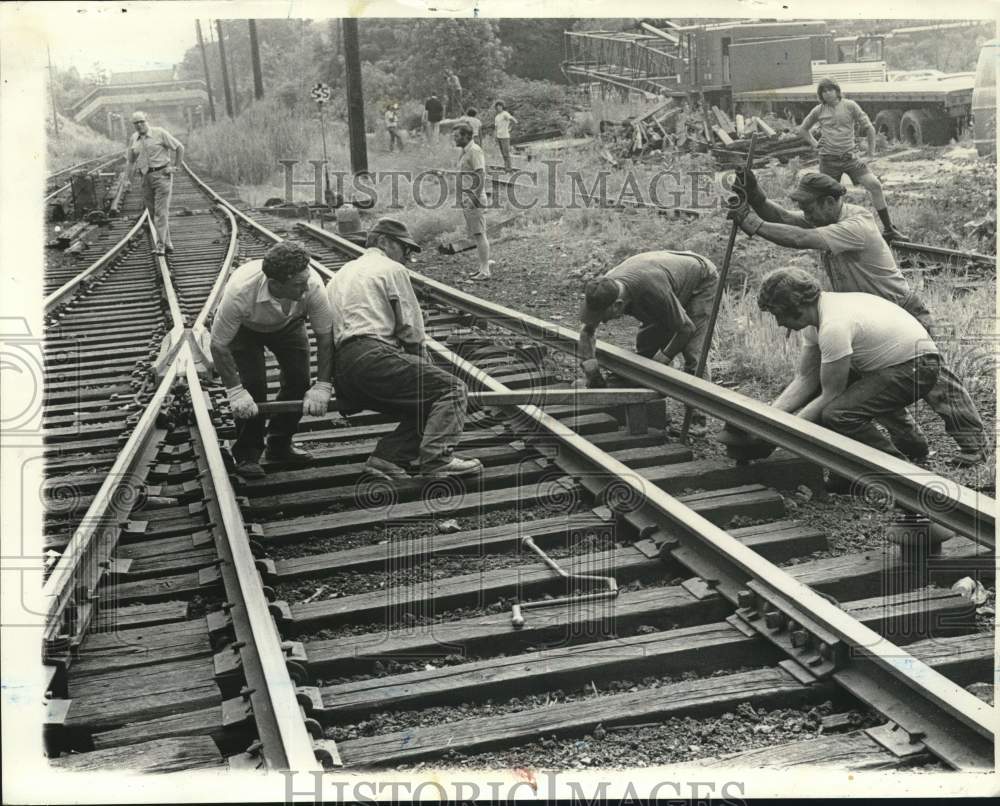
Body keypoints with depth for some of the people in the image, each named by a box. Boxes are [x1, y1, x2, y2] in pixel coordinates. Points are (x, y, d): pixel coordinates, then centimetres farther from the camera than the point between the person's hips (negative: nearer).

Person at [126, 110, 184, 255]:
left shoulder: (160, 133, -6)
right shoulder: (133, 139, 10)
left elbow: (179, 147, -2)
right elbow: (131, 160, 19)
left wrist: (175, 167, -4)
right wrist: (129, 180, 8)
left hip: (162, 174, -6)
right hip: (146, 178, 6)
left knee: (161, 211, -11)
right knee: (152, 212, 7)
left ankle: (160, 245, -13)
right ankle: (168, 244, 17)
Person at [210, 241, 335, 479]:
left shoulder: (312, 285, -37)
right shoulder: (240, 292, -43)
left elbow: (326, 335, -26)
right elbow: (219, 345, -32)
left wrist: (322, 387, -31)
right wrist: (235, 392, -36)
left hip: (287, 323, 3)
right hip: (245, 326, -3)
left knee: (298, 381, -7)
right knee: (253, 385, -17)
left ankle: (279, 445, 14)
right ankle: (247, 454, 1)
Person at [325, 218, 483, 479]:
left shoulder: (339, 276, 30)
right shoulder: (392, 270, 7)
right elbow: (412, 331, 1)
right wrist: (423, 368, 14)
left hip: (341, 369, 8)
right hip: (373, 355, -8)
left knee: (423, 404, 16)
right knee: (451, 389, -8)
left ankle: (387, 458, -2)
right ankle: (437, 457, -27)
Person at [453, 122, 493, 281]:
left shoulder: (475, 151, -15)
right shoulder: (464, 151, 15)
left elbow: (481, 176, -20)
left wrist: (476, 197, -24)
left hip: (475, 199, -10)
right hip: (466, 200, 10)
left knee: (479, 234, -6)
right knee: (473, 234, 14)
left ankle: (485, 271, -2)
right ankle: (485, 263, 24)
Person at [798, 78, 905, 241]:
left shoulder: (849, 106, 1)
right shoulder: (819, 111, 4)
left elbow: (869, 128, 5)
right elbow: (803, 129, 21)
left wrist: (871, 152, 4)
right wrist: (814, 144, 9)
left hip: (849, 157, 0)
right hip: (829, 159, 0)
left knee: (875, 185, -12)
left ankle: (888, 229, -7)